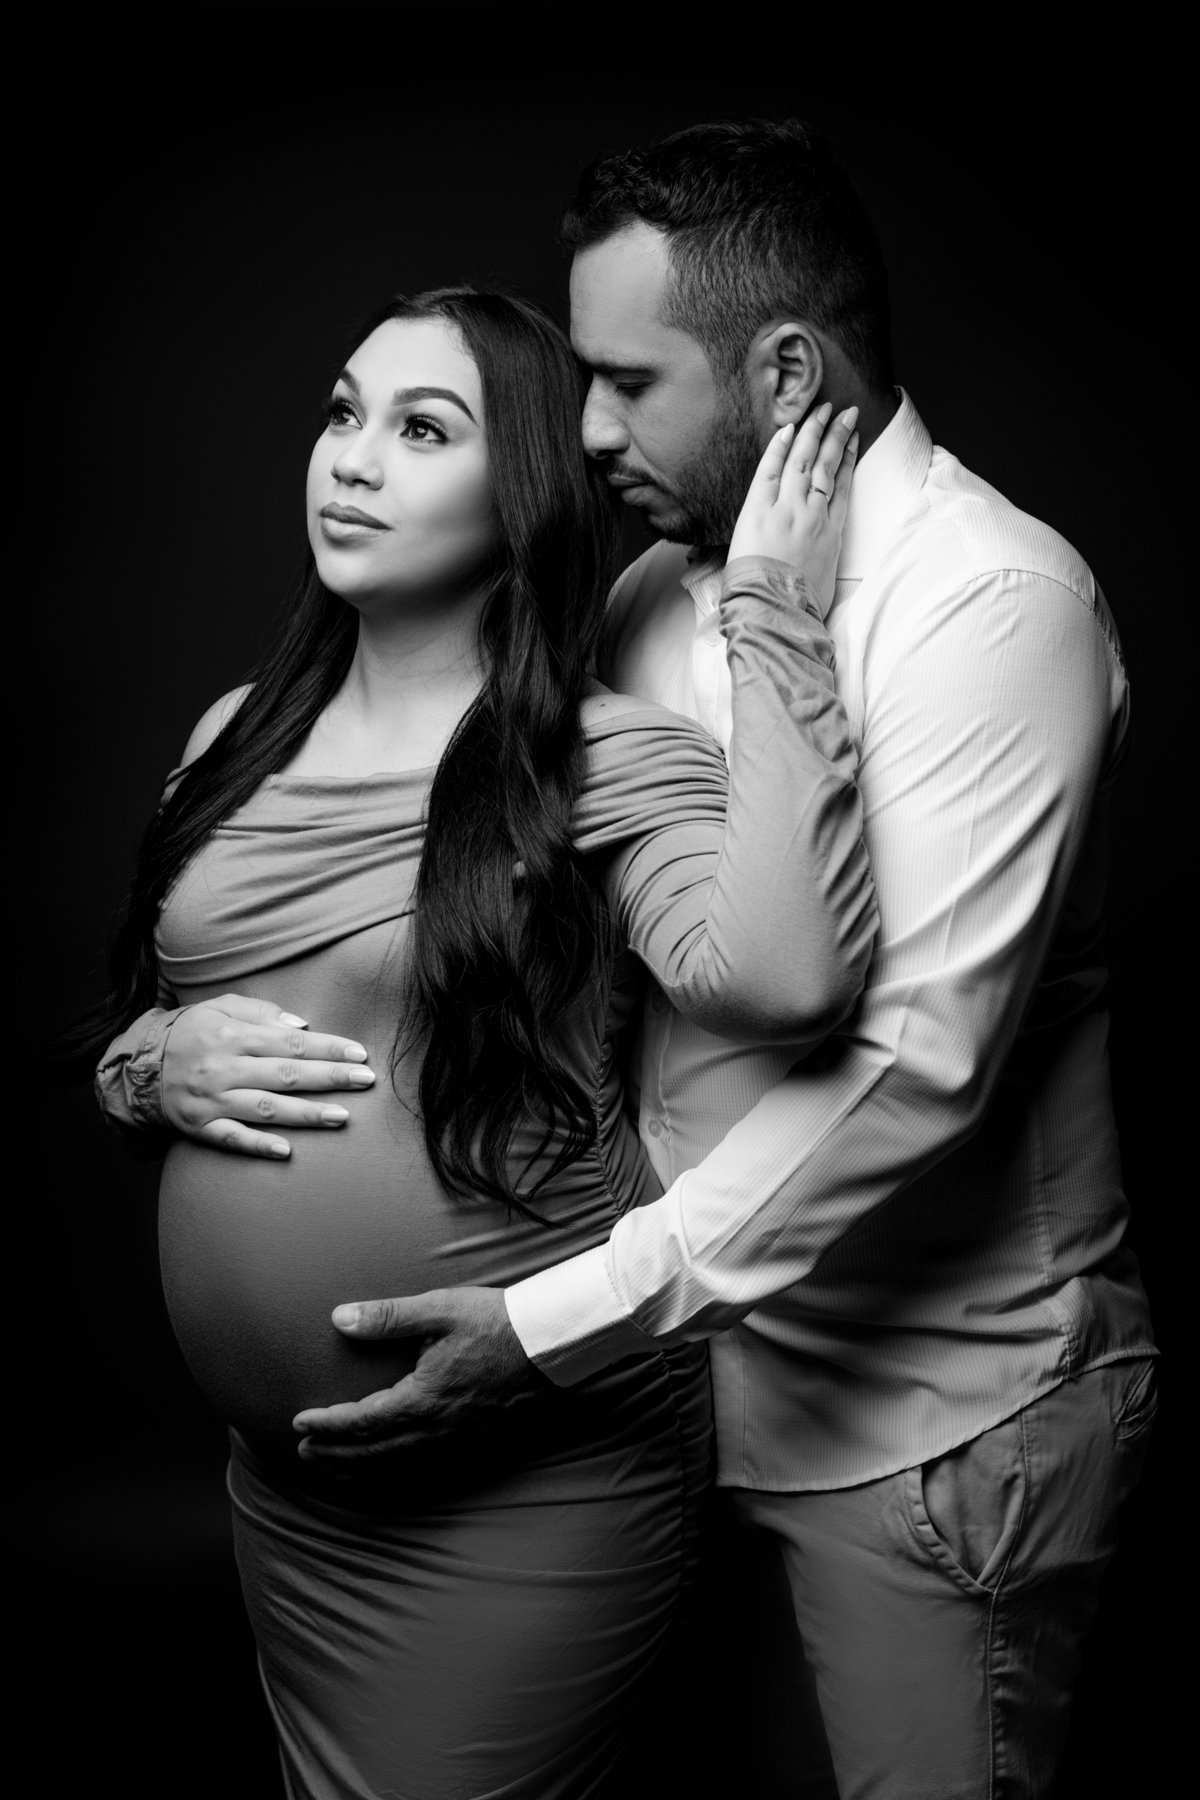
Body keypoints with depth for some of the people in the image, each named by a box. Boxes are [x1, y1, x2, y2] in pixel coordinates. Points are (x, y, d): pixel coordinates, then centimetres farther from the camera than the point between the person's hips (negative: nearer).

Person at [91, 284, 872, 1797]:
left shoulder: (603, 761, -13)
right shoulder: (237, 737, 5)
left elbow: (783, 983, -33)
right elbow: (123, 1036, 15)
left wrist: (772, 619, -26)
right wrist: (155, 1061, -8)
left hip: (531, 1482, -6)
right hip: (278, 1472, 6)